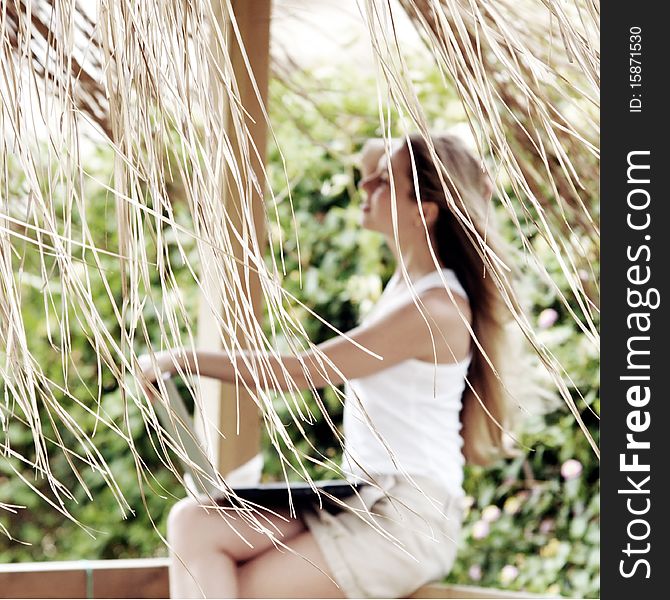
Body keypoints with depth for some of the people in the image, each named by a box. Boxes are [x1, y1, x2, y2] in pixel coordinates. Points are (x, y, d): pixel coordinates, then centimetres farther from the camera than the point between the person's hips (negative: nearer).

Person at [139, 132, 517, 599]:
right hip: (365, 505, 9)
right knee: (191, 523, -8)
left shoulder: (434, 310, -17)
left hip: (407, 526, -9)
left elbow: (302, 371, -16)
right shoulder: (408, 277, 9)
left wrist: (186, 360, -10)